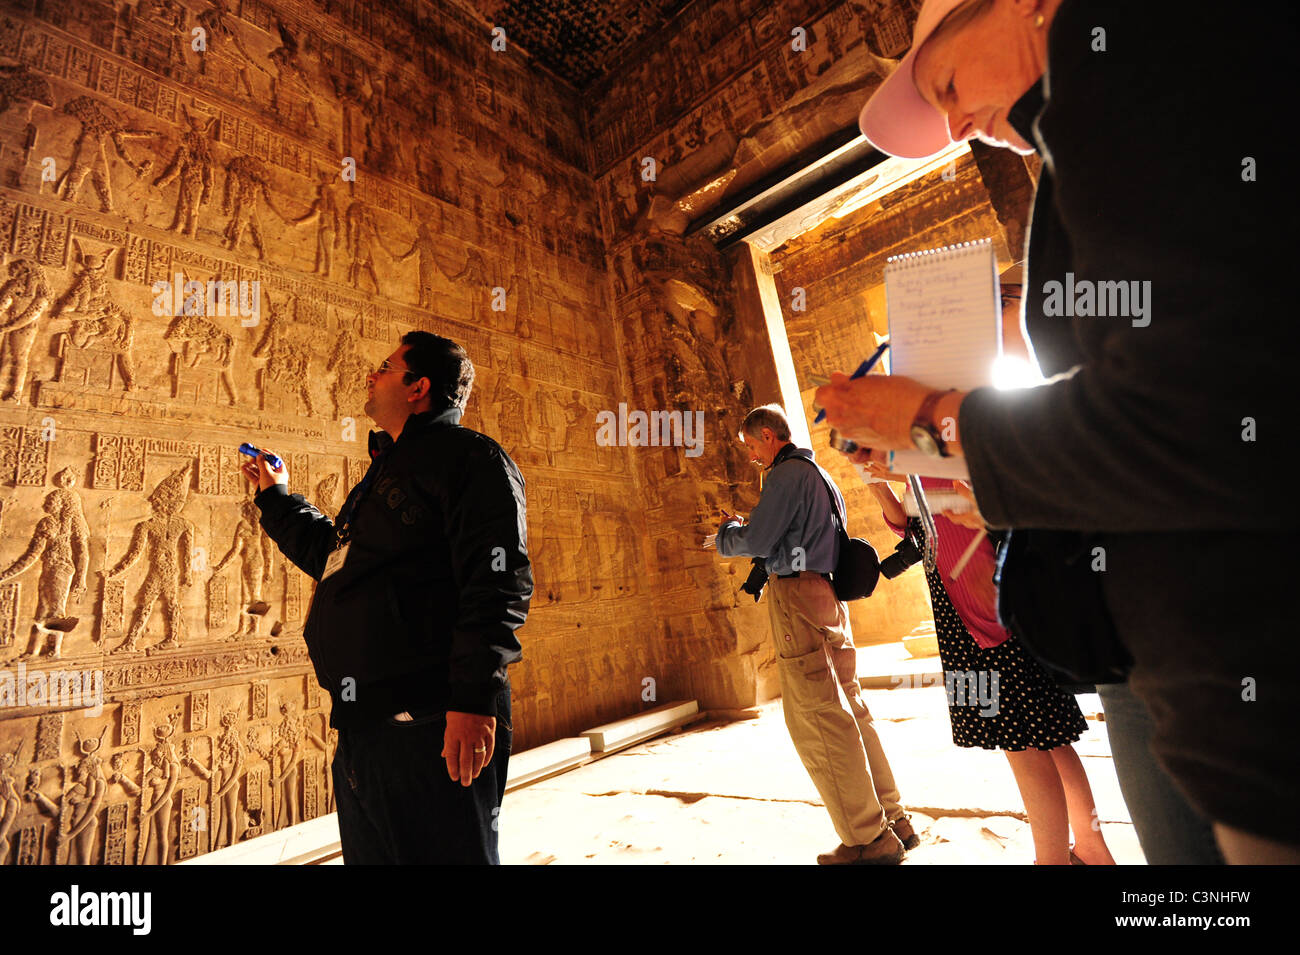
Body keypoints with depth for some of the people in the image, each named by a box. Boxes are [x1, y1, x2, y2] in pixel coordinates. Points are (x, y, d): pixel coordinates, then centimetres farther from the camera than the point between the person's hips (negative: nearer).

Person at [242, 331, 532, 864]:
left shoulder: (469, 457, -8)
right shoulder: (388, 468, 22)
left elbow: (499, 582, -20)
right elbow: (331, 556, 36)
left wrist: (475, 699, -26)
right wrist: (277, 499, 40)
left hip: (430, 725, -10)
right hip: (362, 726, 10)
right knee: (369, 855, 22)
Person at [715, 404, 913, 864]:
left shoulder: (787, 473, -8)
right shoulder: (820, 473, 22)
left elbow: (755, 542, -13)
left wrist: (726, 532, 7)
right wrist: (746, 527, 21)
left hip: (797, 595, -10)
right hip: (828, 596, 10)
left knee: (816, 719, -4)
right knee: (849, 710, 13)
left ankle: (868, 839, 3)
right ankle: (893, 820, 21)